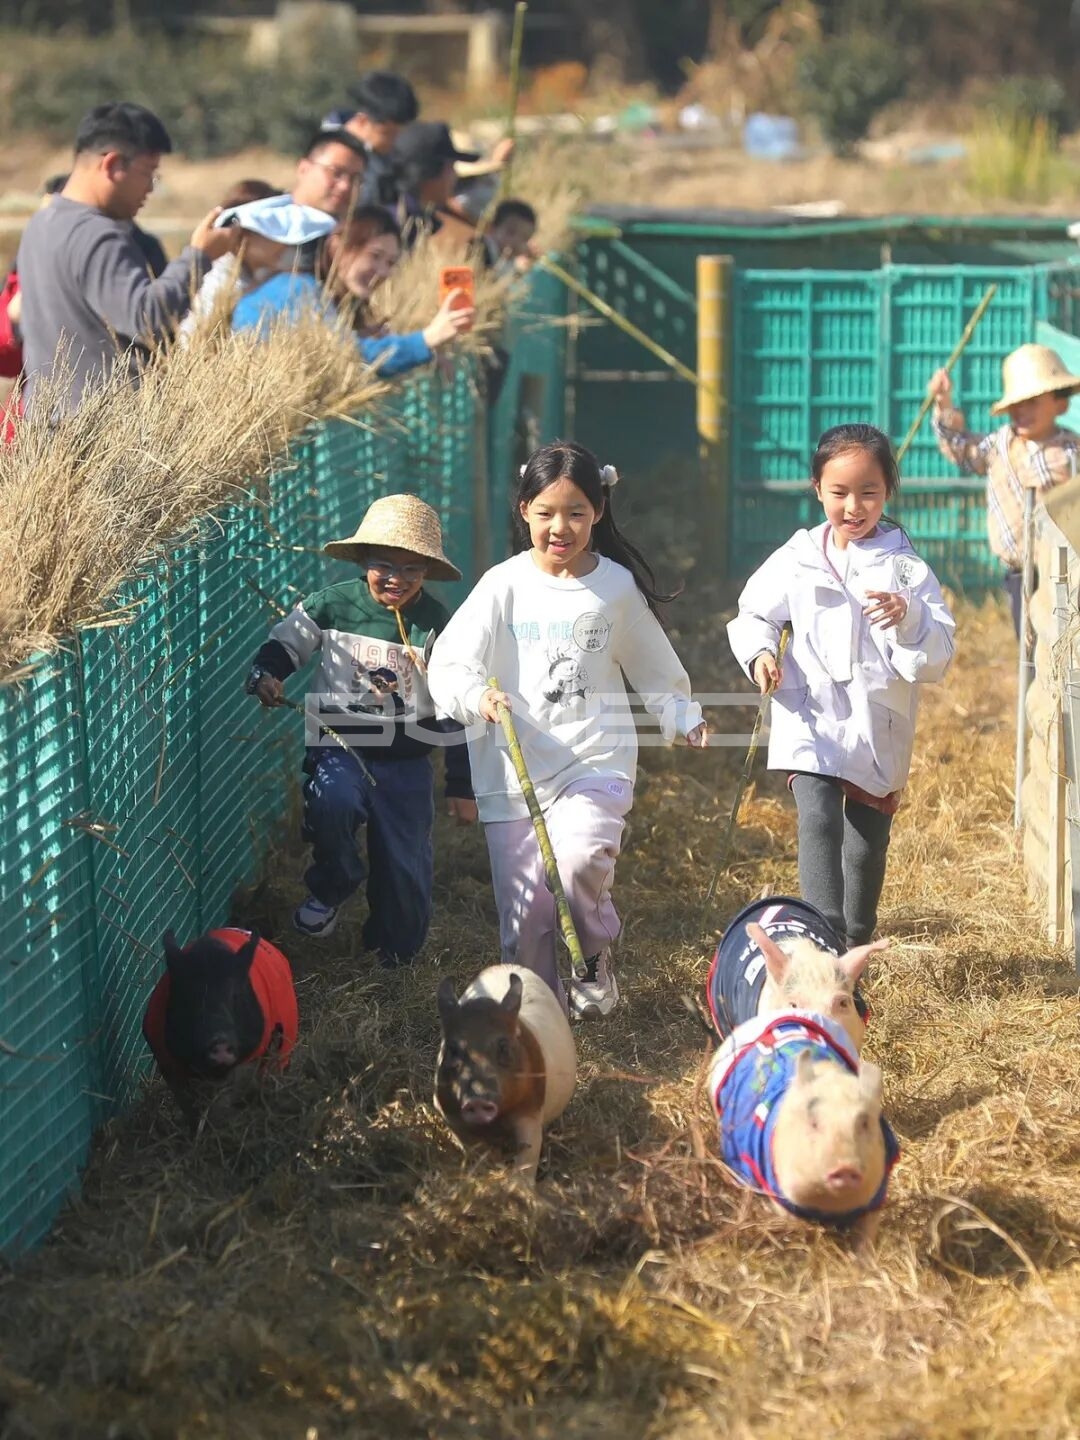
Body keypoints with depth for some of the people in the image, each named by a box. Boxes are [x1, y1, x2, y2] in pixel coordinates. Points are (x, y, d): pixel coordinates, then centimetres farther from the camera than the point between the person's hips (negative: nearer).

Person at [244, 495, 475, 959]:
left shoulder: (436, 627, -4)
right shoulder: (331, 606, -4)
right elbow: (283, 645, 8)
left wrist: (461, 786, 2)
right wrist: (265, 676, -17)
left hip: (407, 763, 1)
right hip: (342, 746, -1)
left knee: (405, 868, 3)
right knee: (331, 802, -33)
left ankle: (394, 959, 30)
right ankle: (329, 891, -3)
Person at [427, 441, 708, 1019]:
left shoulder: (617, 586, 4)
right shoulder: (504, 586, -1)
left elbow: (652, 666, 21)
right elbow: (447, 664, -8)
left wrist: (684, 716, 18)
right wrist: (478, 695, -26)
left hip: (596, 760, 0)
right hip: (513, 770, 0)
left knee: (580, 860, -26)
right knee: (525, 912, -1)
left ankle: (596, 956, 1)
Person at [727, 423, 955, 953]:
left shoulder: (905, 567, -2)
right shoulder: (798, 559, 0)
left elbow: (938, 656, -6)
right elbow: (753, 614, 14)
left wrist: (909, 618, -25)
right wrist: (760, 653, -7)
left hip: (879, 726, 1)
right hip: (810, 717, -1)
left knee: (868, 839, 14)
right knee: (818, 818, -22)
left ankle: (857, 944, 35)